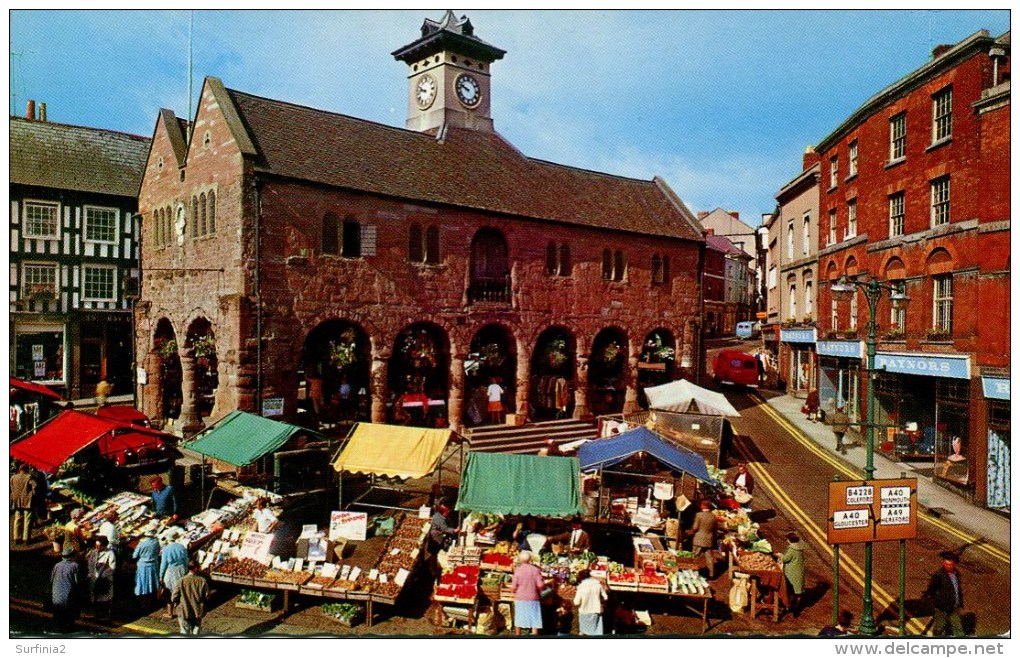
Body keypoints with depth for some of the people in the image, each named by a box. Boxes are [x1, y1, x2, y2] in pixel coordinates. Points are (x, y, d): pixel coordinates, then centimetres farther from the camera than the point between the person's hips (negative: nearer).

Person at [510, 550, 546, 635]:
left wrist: (513, 590, 13)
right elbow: (540, 585, -9)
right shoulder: (536, 570, -5)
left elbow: (513, 587, -8)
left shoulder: (518, 570, -7)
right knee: (535, 621, 2)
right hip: (533, 598, 0)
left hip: (520, 598, 0)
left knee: (518, 621, 15)